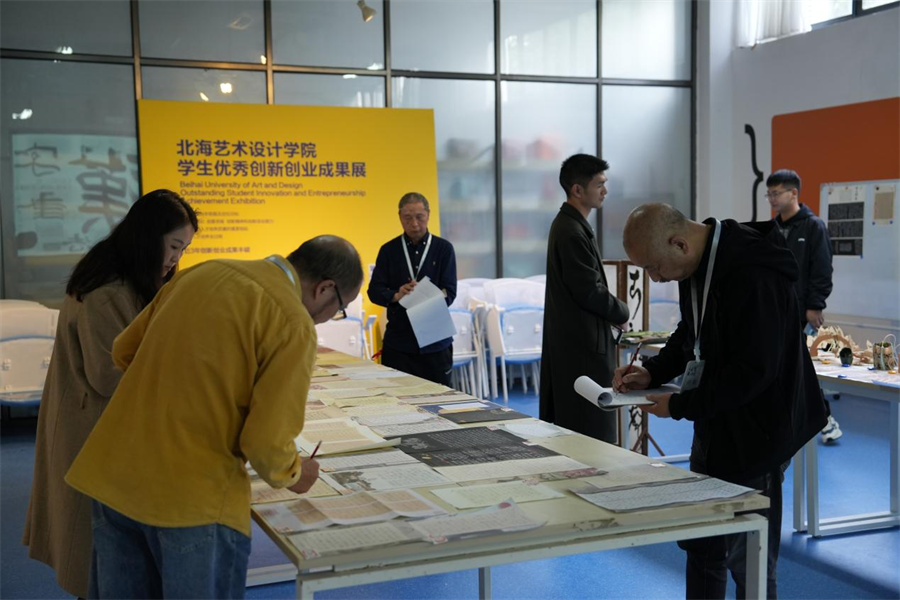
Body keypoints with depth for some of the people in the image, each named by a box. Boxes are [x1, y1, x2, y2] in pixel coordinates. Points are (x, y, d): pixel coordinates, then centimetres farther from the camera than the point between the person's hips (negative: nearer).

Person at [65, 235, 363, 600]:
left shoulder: (202, 272, 8)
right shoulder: (293, 324, -13)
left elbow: (124, 352, 17)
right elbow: (266, 441, -16)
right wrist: (290, 475, 5)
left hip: (113, 476, 7)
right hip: (192, 498, -7)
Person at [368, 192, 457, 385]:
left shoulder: (444, 249, 2)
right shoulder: (389, 250, 6)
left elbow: (450, 293, -4)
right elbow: (374, 291, 1)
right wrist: (396, 296, -19)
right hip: (398, 342, 1)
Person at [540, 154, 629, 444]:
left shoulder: (568, 224, 14)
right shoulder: (572, 233, -18)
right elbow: (590, 292, -20)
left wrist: (613, 311, 9)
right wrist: (622, 313, -3)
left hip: (570, 341, 10)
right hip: (583, 344, -10)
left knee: (567, 424, 14)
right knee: (593, 430, -6)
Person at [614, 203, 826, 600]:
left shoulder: (752, 274, -27)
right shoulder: (698, 264, 2)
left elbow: (753, 371, -27)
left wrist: (680, 406, -20)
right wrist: (652, 373, 2)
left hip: (753, 435, -9)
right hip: (715, 426, 9)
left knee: (749, 562, 2)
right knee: (701, 547, 19)